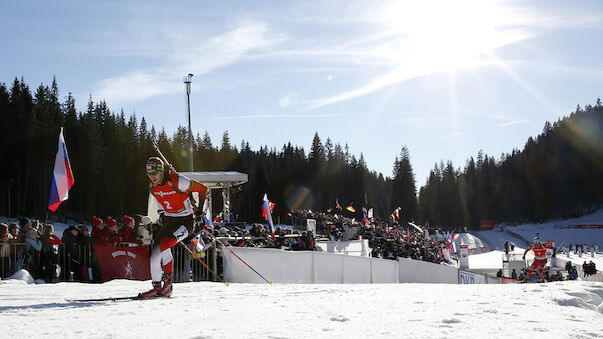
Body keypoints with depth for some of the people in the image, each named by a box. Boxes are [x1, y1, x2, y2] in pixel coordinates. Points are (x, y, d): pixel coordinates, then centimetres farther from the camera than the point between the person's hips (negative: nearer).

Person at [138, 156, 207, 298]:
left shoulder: (177, 181, -22)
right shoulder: (152, 185, -2)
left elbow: (202, 189, -11)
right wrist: (162, 216, 17)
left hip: (187, 220, -7)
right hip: (169, 221, 7)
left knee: (164, 245, -26)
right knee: (155, 253, 0)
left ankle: (167, 280, -11)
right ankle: (157, 287, 12)